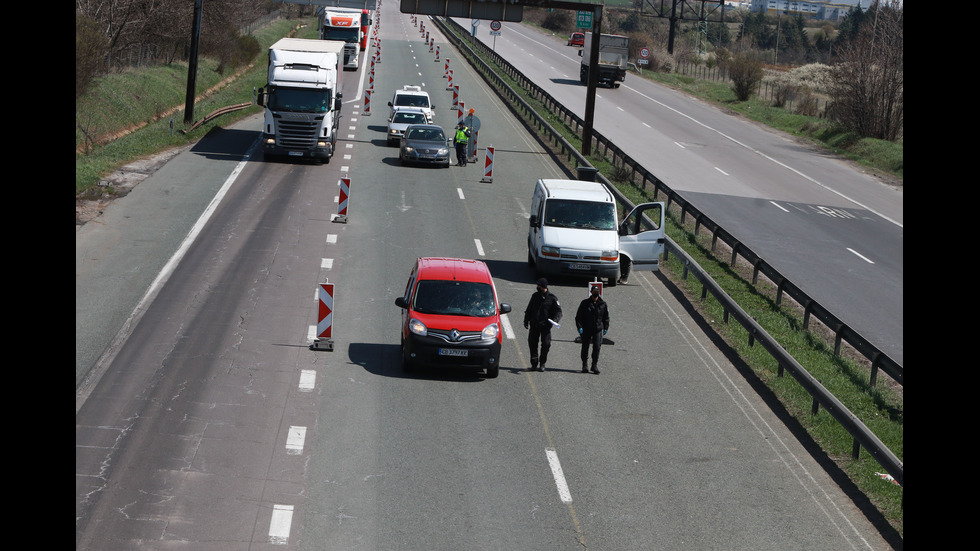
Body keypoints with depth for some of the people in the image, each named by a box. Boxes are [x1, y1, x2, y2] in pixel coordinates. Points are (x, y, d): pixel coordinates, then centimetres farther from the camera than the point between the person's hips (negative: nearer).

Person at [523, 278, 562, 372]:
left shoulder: (552, 298, 0)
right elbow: (528, 310, 20)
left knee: (546, 344, -8)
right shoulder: (535, 296, 11)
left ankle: (542, 364, 6)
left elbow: (558, 311, 1)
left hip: (545, 326, -4)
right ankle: (534, 364, 13)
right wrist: (526, 321, 12)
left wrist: (554, 319, -17)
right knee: (532, 343, 3)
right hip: (534, 325, 4)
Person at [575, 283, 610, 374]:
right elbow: (578, 316, 2)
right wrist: (579, 326, -7)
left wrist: (606, 328, 7)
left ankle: (595, 365, 1)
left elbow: (606, 317, 14)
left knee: (597, 347, -7)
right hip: (586, 329, 0)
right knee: (585, 347, 5)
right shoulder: (585, 303, 1)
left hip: (598, 329, 0)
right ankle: (584, 365, 15)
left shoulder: (603, 304, 5)